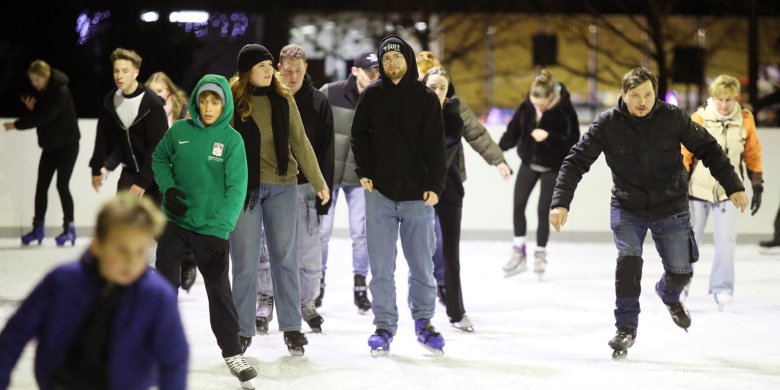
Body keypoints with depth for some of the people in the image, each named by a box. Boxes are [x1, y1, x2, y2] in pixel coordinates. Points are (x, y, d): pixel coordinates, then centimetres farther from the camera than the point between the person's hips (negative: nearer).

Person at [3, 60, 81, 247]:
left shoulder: (61, 92, -20)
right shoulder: (40, 92, 4)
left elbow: (45, 117, -25)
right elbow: (38, 115, 9)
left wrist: (17, 125, -21)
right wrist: (31, 109, -13)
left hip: (67, 144, -7)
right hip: (50, 144, 7)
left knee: (62, 184, -10)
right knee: (41, 185, 3)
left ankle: (69, 229, -1)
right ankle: (38, 229, 9)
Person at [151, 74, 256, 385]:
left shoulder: (232, 140, -9)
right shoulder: (179, 131, -4)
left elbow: (236, 188, -13)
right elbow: (159, 159, 13)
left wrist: (221, 229, -22)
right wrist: (167, 187, -7)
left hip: (211, 229, -2)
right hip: (175, 223, 2)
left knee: (219, 291, 4)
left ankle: (232, 353, 16)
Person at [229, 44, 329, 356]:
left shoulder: (283, 99, 4)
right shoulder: (232, 100, -4)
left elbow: (299, 142, 9)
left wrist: (318, 181, 10)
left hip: (281, 186, 2)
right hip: (244, 187, -2)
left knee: (284, 257, 8)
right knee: (245, 262, 3)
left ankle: (292, 327, 15)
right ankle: (243, 330, 13)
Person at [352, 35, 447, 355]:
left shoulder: (426, 98, 0)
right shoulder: (372, 95, 4)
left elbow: (435, 145, -2)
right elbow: (359, 134, 11)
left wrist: (434, 185, -9)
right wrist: (363, 171, 0)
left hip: (417, 195, -1)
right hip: (380, 192, 1)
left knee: (421, 264, 7)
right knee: (381, 266, 3)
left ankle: (423, 321, 22)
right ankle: (384, 326, 11)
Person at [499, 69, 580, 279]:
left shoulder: (564, 111, -22)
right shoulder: (527, 106, -10)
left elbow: (572, 143, -22)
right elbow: (513, 131, -4)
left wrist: (548, 137, -35)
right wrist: (499, 148, -20)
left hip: (552, 167, -4)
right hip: (529, 163, 4)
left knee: (543, 210, -2)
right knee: (518, 205, 1)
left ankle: (540, 254, 16)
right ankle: (519, 253, 11)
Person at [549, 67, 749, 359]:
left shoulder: (673, 118, -13)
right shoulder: (607, 124, -15)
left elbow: (708, 150, -4)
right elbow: (576, 161, -13)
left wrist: (733, 187, -6)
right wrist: (561, 202, -23)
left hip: (670, 208, 1)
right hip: (627, 208, -1)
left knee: (680, 270, 4)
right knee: (628, 260, -21)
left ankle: (668, 295, 43)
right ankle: (626, 327, -4)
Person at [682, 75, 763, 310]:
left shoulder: (745, 121, -4)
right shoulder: (699, 119, -11)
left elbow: (753, 154, 6)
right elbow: (684, 154, -6)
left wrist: (757, 186, 7)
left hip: (728, 190, 1)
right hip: (698, 188, -1)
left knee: (726, 240, -8)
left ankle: (722, 289, 4)